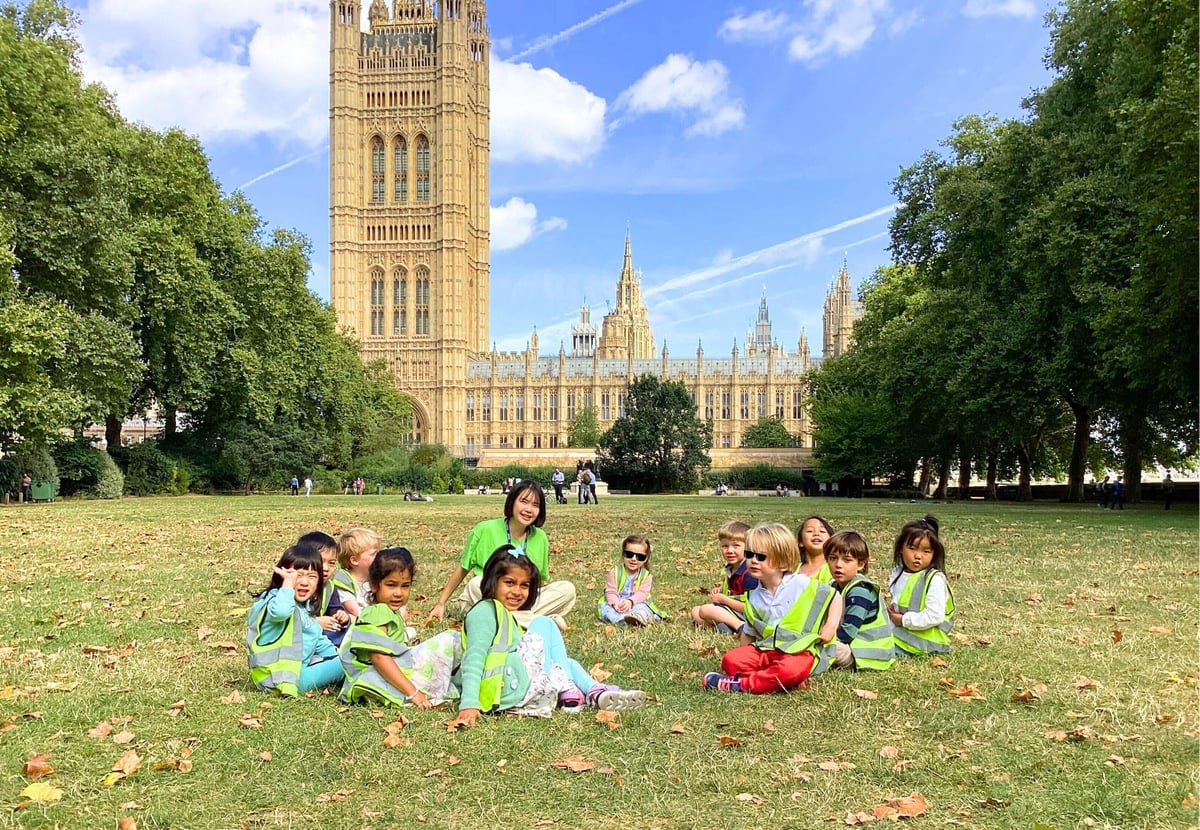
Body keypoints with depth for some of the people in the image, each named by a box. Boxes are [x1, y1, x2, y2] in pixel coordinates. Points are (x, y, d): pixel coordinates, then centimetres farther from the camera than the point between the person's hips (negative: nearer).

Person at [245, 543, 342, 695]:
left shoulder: (305, 606, 15)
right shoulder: (275, 600, -15)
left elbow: (318, 641, 24)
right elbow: (280, 611, -41)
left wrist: (337, 655, 12)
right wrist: (289, 582, -27)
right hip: (277, 677, -10)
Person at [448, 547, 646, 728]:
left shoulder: (506, 615, 26)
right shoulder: (485, 611, -4)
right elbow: (474, 658, -17)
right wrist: (469, 704, -27)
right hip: (501, 691, -10)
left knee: (568, 663, 21)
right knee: (543, 624, -1)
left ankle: (596, 693, -7)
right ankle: (567, 692, -9)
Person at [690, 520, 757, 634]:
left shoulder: (749, 574, -23)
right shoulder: (731, 568, 6)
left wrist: (722, 598, -17)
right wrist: (720, 590, 5)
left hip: (743, 617, -11)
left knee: (705, 610, -22)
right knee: (695, 612, 8)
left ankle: (740, 626, -28)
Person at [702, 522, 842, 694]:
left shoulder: (803, 585, -4)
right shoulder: (754, 598, 9)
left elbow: (835, 596, 6)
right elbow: (749, 633, 18)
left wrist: (830, 627, -4)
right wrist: (743, 656, 7)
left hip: (800, 650, -4)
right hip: (767, 649, 5)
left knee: (790, 670, -39)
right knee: (730, 659, -19)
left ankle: (741, 684, -26)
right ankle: (778, 682, -23)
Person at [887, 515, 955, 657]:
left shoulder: (935, 579, -14)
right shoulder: (898, 574, 9)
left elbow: (934, 616, -21)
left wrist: (903, 620, -16)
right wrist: (891, 611, 4)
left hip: (924, 637, -8)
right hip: (898, 628, 8)